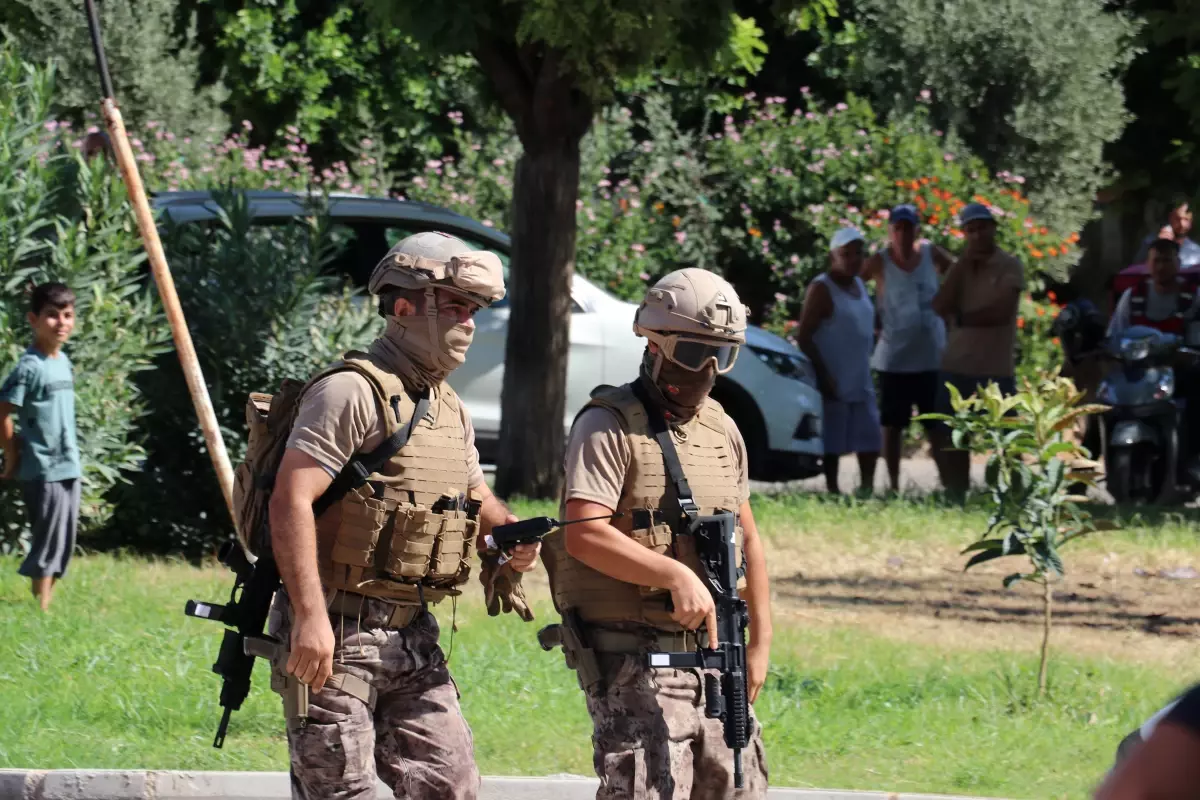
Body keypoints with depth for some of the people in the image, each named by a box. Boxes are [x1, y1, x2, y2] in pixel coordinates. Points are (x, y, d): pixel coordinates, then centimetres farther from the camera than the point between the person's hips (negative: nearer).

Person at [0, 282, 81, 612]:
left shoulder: (64, 361, 11)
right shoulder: (30, 367, -14)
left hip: (69, 467, 8)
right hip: (43, 470, -8)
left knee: (63, 546, 9)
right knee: (47, 543, -6)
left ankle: (46, 605, 16)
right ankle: (40, 611, -2)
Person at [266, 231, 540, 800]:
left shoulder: (450, 411, 16)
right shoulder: (352, 392, -13)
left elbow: (475, 499, 29)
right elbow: (290, 502, -21)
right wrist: (310, 617, -28)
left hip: (412, 637, 9)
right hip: (337, 635, -9)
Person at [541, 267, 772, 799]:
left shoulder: (722, 431, 14)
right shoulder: (609, 427, -9)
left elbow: (747, 538, 21)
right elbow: (585, 535, -21)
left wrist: (761, 641, 17)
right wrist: (677, 575, -28)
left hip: (709, 652, 8)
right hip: (633, 657, -8)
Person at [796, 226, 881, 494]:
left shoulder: (858, 284, 14)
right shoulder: (822, 289, -11)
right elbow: (803, 336, -15)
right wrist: (823, 375, -19)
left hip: (861, 380, 8)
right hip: (834, 381, -8)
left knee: (870, 437, 7)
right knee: (833, 440, -4)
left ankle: (867, 489, 15)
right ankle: (832, 492, 0)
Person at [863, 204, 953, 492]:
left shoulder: (932, 255, -1)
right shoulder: (880, 262, -6)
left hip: (933, 357, 2)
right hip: (894, 360, -2)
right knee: (892, 426, 5)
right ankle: (894, 486, 13)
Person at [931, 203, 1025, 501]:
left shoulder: (1009, 266, -3)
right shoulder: (959, 267, 12)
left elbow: (1001, 311, -16)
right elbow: (940, 306, -3)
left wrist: (962, 319, -7)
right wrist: (964, 262, -6)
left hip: (996, 370, -5)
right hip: (956, 367, 5)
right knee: (952, 440, 8)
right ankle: (956, 499, 16)